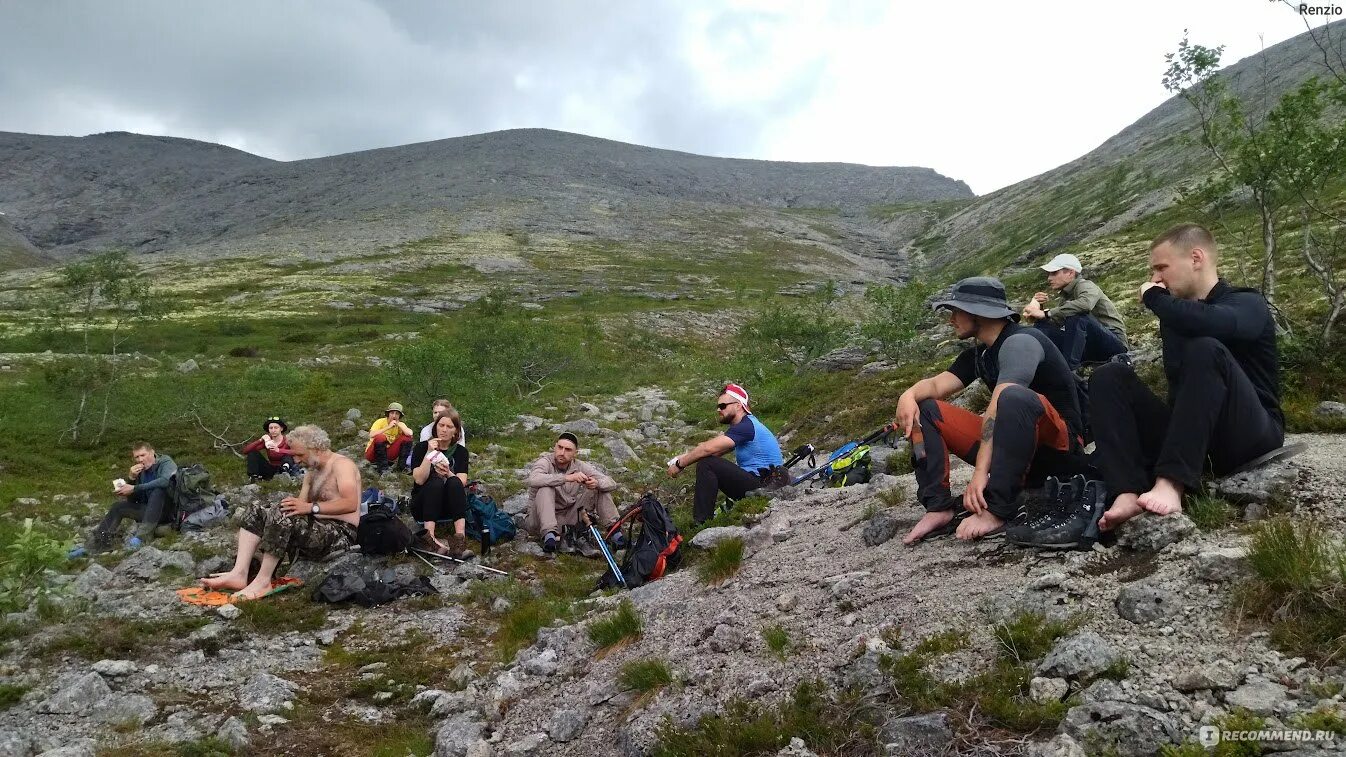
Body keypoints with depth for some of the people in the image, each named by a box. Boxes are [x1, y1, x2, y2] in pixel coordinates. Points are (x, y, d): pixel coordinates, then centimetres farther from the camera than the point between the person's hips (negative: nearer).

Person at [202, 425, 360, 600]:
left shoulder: (341, 464, -6)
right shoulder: (312, 470, 22)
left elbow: (351, 504, -22)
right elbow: (302, 506, 13)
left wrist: (311, 507, -27)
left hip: (341, 534, -9)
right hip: (317, 528, 9)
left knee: (281, 515, -29)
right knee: (256, 511, 2)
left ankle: (263, 580, -22)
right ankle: (239, 573, -14)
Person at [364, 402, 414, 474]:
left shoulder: (400, 424, -3)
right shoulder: (380, 422, -14)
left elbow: (410, 433, -24)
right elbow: (371, 435, -34)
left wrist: (398, 424, -21)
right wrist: (388, 427, -32)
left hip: (388, 453, 3)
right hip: (374, 453, -3)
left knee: (406, 438, -13)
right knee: (380, 437, -33)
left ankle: (402, 466, -6)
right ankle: (383, 468, -24)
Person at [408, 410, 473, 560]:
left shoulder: (461, 451, 5)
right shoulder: (421, 447, 0)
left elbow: (462, 483, -9)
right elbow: (419, 479, -14)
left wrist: (449, 474, -29)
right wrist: (430, 453, -22)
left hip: (450, 507, 1)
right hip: (423, 506, -1)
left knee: (454, 482, -30)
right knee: (436, 482, -32)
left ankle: (460, 538, -47)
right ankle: (429, 537, -49)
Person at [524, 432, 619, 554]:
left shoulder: (579, 466, -2)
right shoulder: (545, 461, -14)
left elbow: (611, 483, -6)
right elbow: (533, 479, -38)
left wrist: (597, 483, -30)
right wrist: (567, 478, -44)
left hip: (569, 519, 4)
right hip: (543, 520, -4)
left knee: (600, 488, -6)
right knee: (545, 489, -32)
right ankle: (549, 534, -41)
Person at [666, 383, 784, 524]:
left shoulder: (746, 426, -15)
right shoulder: (746, 425, 17)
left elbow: (708, 448, -20)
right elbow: (710, 448, 15)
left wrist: (680, 464, -10)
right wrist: (685, 456, 1)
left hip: (762, 485, -11)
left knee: (706, 464, -17)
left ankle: (702, 523, -17)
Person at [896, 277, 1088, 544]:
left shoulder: (1020, 341, -17)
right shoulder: (976, 354, 11)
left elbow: (1001, 406, -28)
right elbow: (937, 385, 2)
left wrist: (980, 472, -37)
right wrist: (909, 395, -22)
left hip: (1060, 449, -8)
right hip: (1013, 449, 8)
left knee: (1015, 397, -39)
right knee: (923, 409, 0)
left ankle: (996, 511, -36)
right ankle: (939, 507, -15)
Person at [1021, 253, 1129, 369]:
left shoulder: (1086, 285, -10)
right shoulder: (1066, 296, 14)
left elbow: (1085, 304, -36)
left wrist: (1046, 313, -35)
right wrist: (1038, 307, -9)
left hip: (1114, 343, -8)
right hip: (1093, 348, 8)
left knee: (1077, 316, -34)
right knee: (1042, 326, -4)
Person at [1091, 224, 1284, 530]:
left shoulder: (1247, 303, -1)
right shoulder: (1176, 317, 18)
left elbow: (1211, 323, -27)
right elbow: (1179, 384, 8)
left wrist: (1154, 297, -12)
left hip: (1248, 436, -5)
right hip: (1190, 439, 6)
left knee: (1205, 350, -29)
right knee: (1109, 376, -10)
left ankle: (1171, 483, -42)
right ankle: (1128, 494, -32)